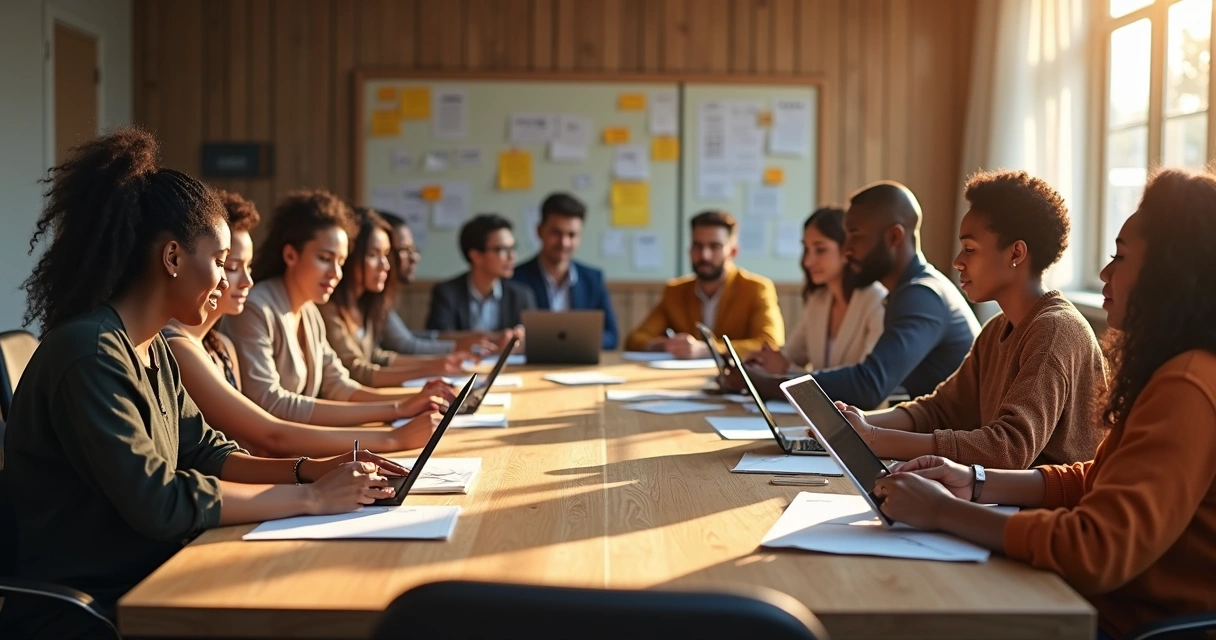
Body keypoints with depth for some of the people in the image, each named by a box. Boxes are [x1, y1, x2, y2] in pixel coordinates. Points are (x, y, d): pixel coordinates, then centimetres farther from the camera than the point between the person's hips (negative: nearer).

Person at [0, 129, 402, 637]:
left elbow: (202, 453, 11)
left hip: (144, 585, 8)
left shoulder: (153, 350, 9)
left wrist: (312, 469, -3)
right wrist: (311, 497, -20)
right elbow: (159, 503, -26)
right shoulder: (89, 353, -21)